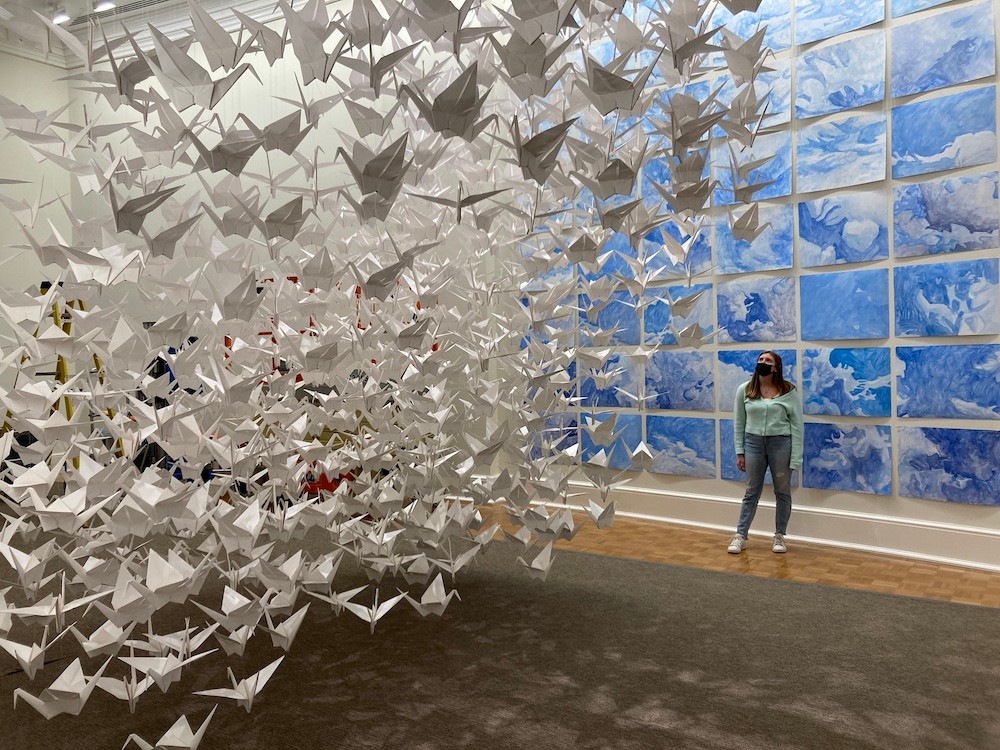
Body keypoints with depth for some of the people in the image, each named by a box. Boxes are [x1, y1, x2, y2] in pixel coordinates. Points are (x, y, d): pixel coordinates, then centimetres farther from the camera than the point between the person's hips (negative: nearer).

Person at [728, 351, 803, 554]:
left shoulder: (788, 391, -4)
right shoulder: (744, 390, 1)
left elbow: (797, 425, -4)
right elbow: (738, 423, 5)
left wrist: (795, 457, -7)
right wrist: (740, 452, 2)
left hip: (781, 443, -1)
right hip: (753, 442, 1)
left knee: (782, 492, 10)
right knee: (752, 492, 9)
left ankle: (779, 536, 25)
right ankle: (740, 536, 15)